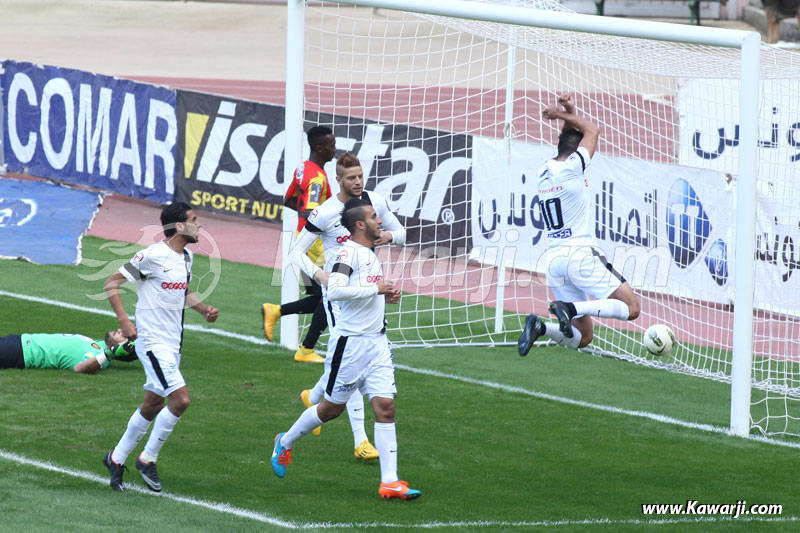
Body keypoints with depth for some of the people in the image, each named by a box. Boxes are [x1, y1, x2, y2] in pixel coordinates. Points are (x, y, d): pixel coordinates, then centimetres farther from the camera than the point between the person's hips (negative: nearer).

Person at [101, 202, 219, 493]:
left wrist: (203, 308, 9)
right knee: (180, 399, -16)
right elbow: (112, 283, -11)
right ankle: (148, 459, -2)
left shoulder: (186, 258, 10)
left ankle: (116, 458, 28)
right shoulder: (153, 255, -16)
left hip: (173, 344, 9)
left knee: (152, 406, 14)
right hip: (153, 342, -9)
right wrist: (124, 320, -20)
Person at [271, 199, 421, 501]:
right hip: (350, 342, -7)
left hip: (377, 343, 7)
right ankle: (286, 442, 32)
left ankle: (390, 482, -7)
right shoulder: (349, 252, -13)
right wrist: (375, 289, -22)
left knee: (385, 407, -4)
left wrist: (386, 297, 12)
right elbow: (335, 291, -27)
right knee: (333, 407, 6)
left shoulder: (371, 255, 15)